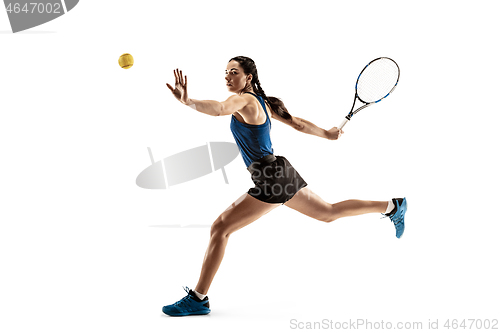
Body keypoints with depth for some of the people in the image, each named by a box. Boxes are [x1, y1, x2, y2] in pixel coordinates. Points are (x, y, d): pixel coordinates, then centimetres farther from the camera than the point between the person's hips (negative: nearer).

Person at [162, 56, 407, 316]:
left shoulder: (244, 99, -14)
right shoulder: (262, 102, 13)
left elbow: (219, 108, -37)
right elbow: (298, 123, 21)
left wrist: (188, 101, -55)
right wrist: (328, 134, 35)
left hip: (271, 180, -10)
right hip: (282, 175, 10)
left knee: (219, 228, -10)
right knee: (330, 212, 28)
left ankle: (198, 299, -7)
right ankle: (392, 206, 40)